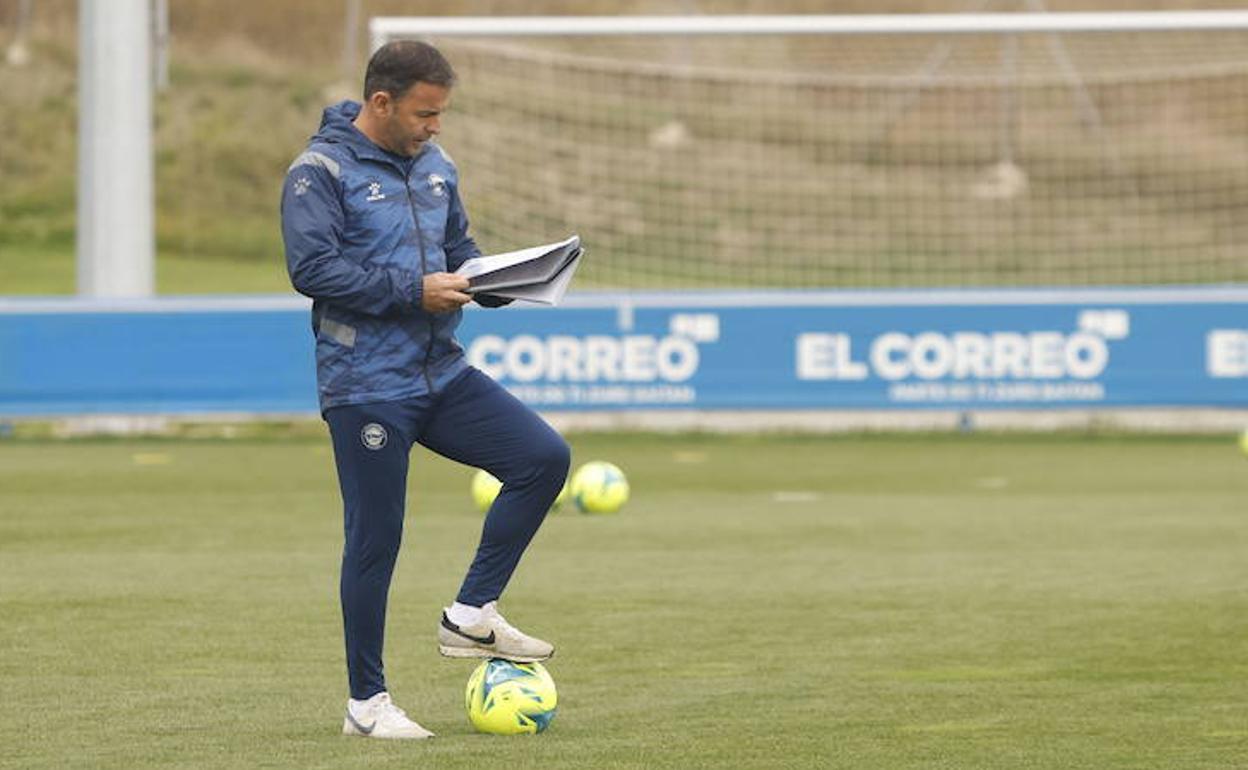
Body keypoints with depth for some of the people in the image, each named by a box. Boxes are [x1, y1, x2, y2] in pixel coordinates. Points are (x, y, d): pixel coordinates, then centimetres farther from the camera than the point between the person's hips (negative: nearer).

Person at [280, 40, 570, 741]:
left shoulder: (435, 166, 12)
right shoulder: (322, 171, -10)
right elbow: (313, 268, -19)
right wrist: (415, 290, -21)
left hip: (442, 374, 7)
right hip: (366, 387, -7)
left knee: (545, 457, -6)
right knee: (375, 540, -2)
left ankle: (472, 616, 5)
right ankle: (367, 703, 9)